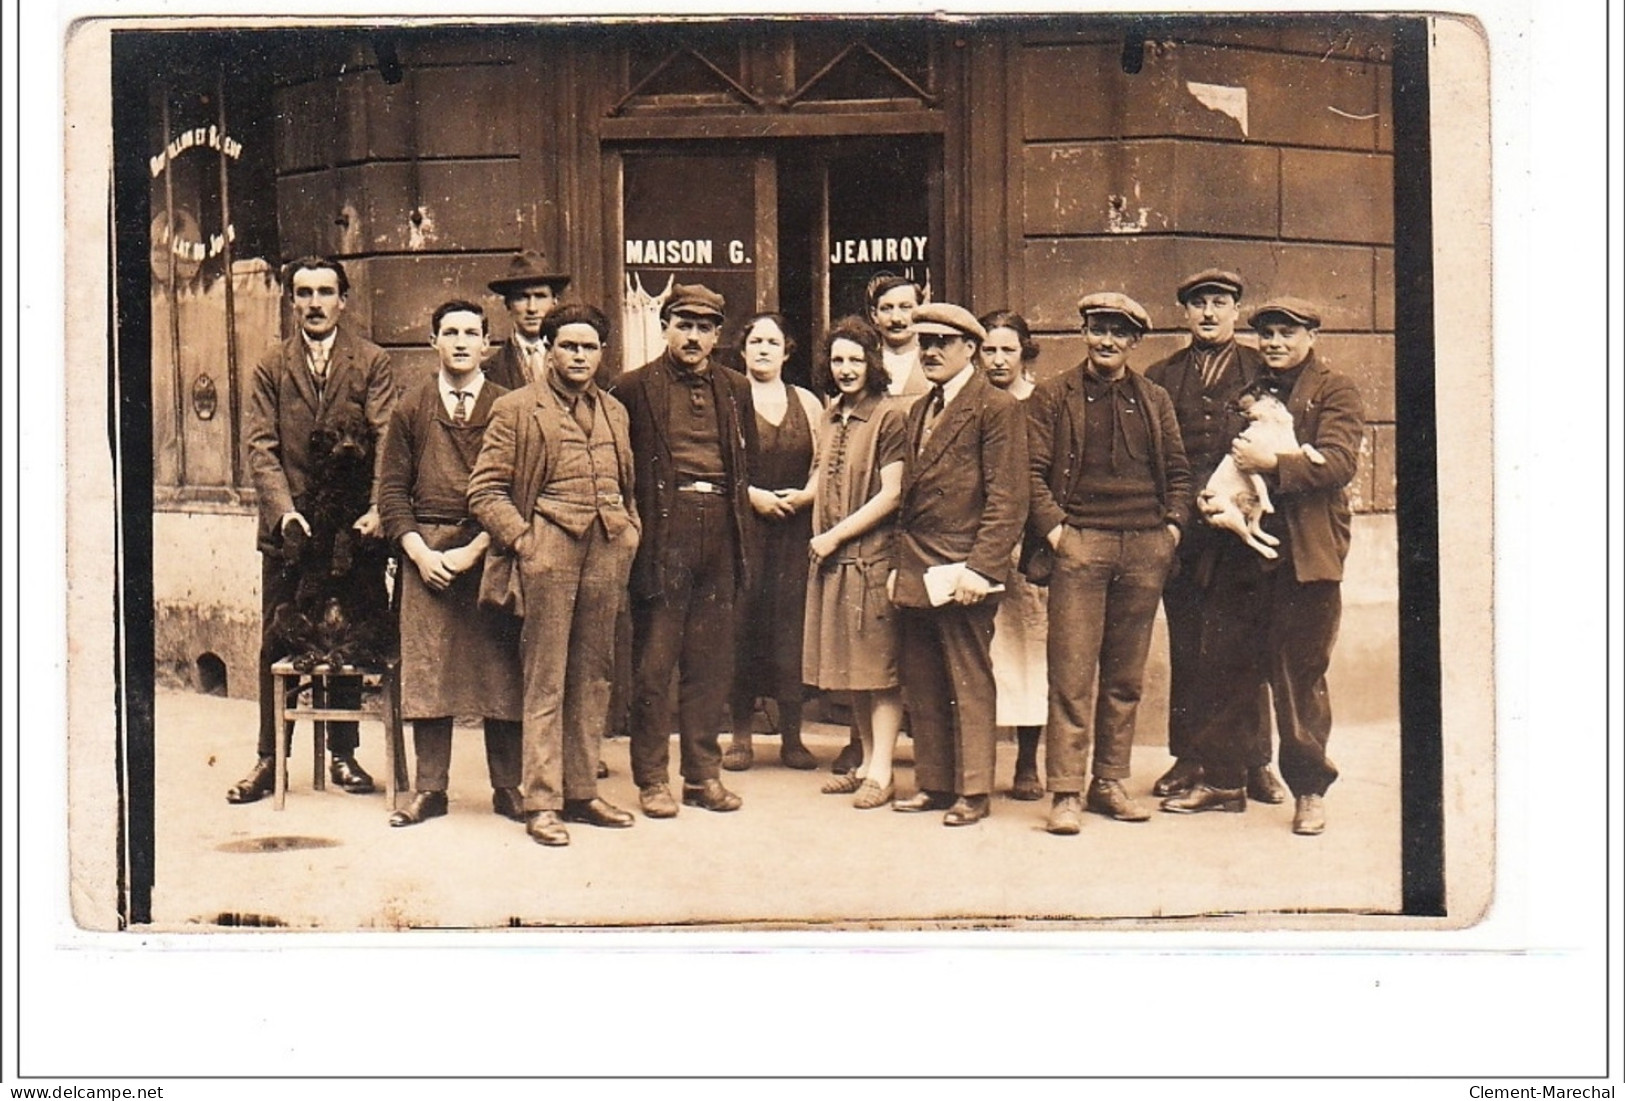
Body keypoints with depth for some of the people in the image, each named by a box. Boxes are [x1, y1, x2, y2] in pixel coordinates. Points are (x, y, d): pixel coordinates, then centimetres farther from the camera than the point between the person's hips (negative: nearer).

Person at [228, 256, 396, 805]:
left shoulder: (372, 362, 4)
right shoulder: (270, 367, 8)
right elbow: (261, 446, 0)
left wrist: (377, 508, -20)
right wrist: (283, 509, -16)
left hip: (351, 523, -1)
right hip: (287, 525, 1)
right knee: (275, 644, 5)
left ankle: (343, 754, 19)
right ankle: (269, 759, 14)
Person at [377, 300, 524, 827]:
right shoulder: (410, 409, 11)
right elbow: (392, 489, 9)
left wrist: (475, 548, -9)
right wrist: (419, 551, -5)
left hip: (491, 550, -1)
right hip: (426, 551, 2)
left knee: (501, 668, 0)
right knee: (426, 670, 2)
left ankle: (509, 788, 9)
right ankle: (429, 789, 10)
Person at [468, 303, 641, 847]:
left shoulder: (615, 412, 18)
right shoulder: (516, 409, 0)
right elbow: (485, 491, -3)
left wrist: (631, 530, 11)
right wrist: (522, 539, -10)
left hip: (608, 551, 6)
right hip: (549, 545, -5)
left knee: (593, 676, 9)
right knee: (545, 679, -3)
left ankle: (581, 791, 18)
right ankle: (542, 802, 3)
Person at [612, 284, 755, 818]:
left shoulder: (735, 389, 14)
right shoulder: (635, 388, 2)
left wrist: (738, 525, 9)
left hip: (718, 533, 4)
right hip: (662, 532, -4)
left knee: (712, 659, 8)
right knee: (654, 658, 0)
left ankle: (704, 772, 18)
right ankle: (651, 777, 9)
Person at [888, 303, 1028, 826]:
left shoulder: (996, 407, -6)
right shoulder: (920, 410, 19)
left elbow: (1007, 499, -12)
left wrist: (979, 568, -19)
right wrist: (898, 565, 14)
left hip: (961, 571, -8)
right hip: (916, 571, 8)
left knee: (970, 684, 0)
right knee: (921, 684, 11)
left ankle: (973, 792, 7)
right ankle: (933, 783, 21)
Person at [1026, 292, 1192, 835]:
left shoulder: (1155, 400, 16)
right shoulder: (1052, 396, 6)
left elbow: (1178, 470, 18)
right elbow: (1033, 469, 0)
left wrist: (1174, 522, 3)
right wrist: (1052, 525, -11)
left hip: (1146, 548, 4)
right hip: (1081, 542, -4)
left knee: (1126, 674, 8)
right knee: (1072, 673, -7)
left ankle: (1110, 782, 17)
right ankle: (1065, 791, -4)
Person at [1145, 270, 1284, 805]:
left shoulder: (1261, 371, 8)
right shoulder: (1161, 377, 13)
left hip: (1243, 529, -2)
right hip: (1182, 533, 2)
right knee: (1186, 649, 7)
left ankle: (1254, 760, 11)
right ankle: (1187, 757, 15)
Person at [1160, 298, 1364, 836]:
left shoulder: (1336, 392, 2)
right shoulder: (1250, 392, 19)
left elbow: (1339, 463, -12)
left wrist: (1271, 464, -21)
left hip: (1306, 554, -5)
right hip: (1245, 546, 5)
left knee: (1300, 674, 1)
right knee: (1225, 667, 4)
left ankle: (1309, 790, 13)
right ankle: (1223, 779, 16)